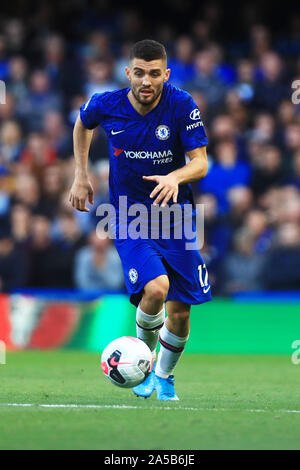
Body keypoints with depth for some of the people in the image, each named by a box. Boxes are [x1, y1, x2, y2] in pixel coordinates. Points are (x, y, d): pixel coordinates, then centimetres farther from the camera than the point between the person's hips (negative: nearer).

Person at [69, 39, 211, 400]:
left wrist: (175, 177, -36)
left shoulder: (181, 105, -13)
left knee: (179, 312, 2)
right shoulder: (106, 106, -10)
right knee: (155, 288, -27)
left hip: (175, 216, 1)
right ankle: (143, 354, 4)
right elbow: (82, 123, 14)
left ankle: (164, 376, 32)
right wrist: (81, 175, 11)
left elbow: (200, 162, -15)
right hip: (129, 218, -1)